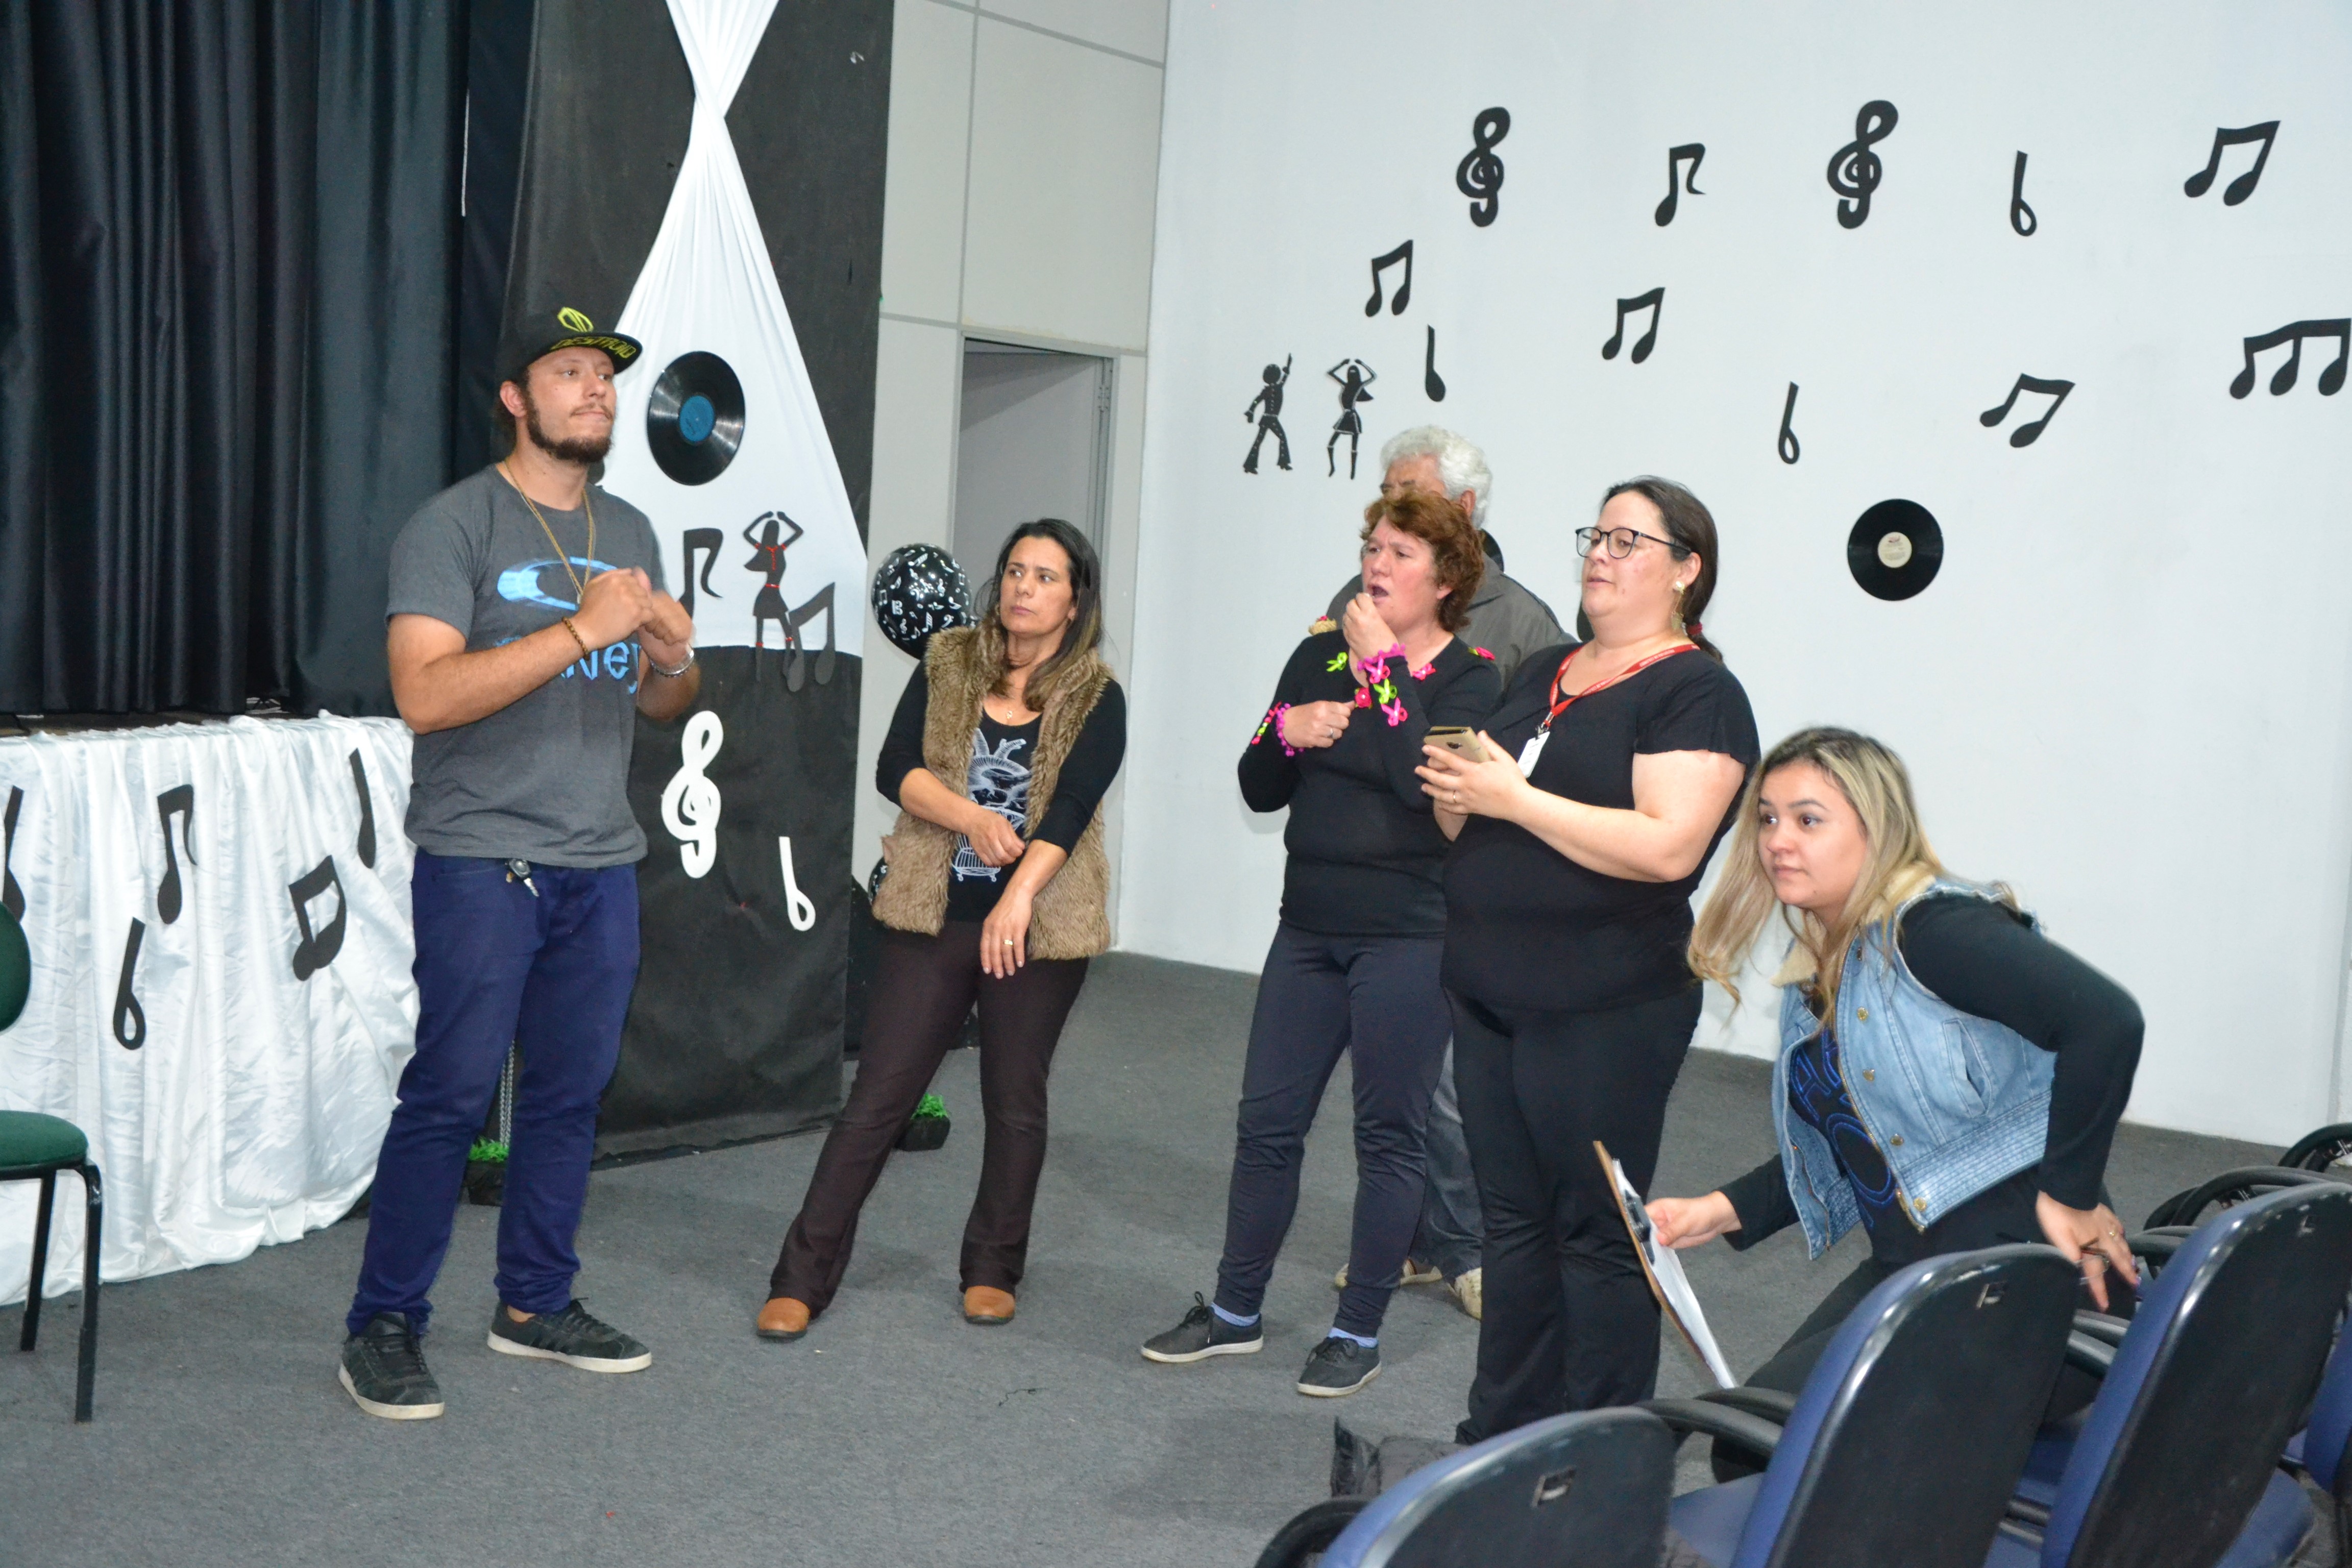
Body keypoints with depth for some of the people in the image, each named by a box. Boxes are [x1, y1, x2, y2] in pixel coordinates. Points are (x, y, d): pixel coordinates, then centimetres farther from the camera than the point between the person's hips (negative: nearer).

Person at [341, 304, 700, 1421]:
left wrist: (673, 660, -4)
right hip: (481, 862, -6)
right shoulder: (454, 525, -7)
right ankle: (384, 1327, 8)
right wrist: (583, 628, -22)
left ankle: (536, 1304, 24)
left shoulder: (630, 532, 14)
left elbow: (661, 704, 20)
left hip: (600, 865, 6)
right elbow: (425, 694, -20)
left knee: (570, 1094, 11)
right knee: (449, 1096, -4)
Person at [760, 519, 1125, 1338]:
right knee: (878, 1094, 0)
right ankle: (803, 1276, 7)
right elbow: (896, 769, -4)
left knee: (1016, 1101, 10)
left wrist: (1019, 896, -31)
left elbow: (1073, 804, -17)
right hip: (932, 917, 1)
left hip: (1038, 926, -1)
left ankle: (992, 1270, 27)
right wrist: (971, 818, -20)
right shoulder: (948, 663, 4)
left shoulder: (1096, 698, -3)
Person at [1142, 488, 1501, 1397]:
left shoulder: (1470, 680, -5)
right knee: (1267, 1120, 9)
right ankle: (1235, 1313, 24)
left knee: (1388, 1134, 4)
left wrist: (1384, 665, -19)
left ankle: (1360, 1333, 17)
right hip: (1310, 928, 5)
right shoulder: (1321, 656, 10)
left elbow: (1429, 782, -24)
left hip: (1408, 937, -5)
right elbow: (1259, 790, 10)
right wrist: (1287, 731, -10)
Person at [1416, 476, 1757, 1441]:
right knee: (1512, 1221, 15)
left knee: (1594, 1234, 0)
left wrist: (1513, 797, -19)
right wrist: (1454, 792, -2)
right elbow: (1476, 834, 21)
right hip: (1490, 995, 8)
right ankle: (1500, 1437, 26)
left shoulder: (1695, 692, -8)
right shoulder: (1543, 675, 15)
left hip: (1603, 1016, -7)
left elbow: (1668, 847, -22)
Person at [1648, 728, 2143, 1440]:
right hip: (1906, 1266, 9)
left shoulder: (1930, 928, -14)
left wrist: (2068, 1195, -20)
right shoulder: (1818, 976, 14)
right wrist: (1718, 1212, 9)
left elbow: (2106, 1020, -25)